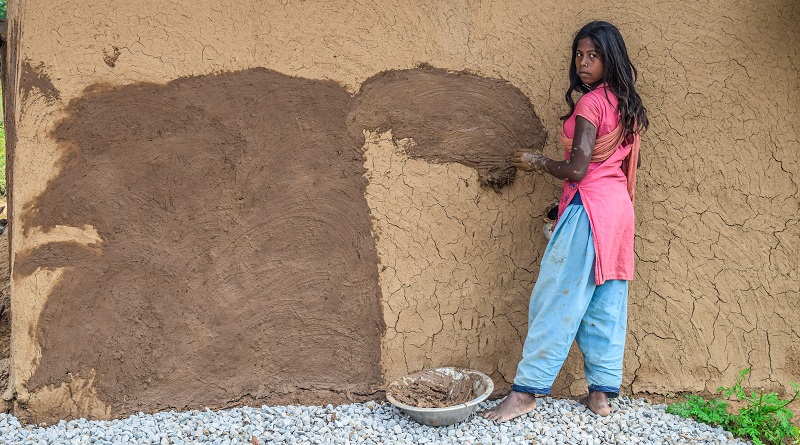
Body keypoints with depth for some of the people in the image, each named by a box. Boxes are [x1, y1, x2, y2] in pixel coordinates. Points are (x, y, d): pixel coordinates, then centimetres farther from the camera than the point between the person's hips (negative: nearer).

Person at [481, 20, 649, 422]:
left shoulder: (590, 103, -14)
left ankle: (526, 392, -1)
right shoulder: (626, 104, 12)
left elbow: (576, 169, -18)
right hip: (619, 207, 9)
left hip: (588, 207, -9)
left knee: (557, 300, -5)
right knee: (606, 303, 9)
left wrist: (537, 162, -2)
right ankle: (602, 392, 15)